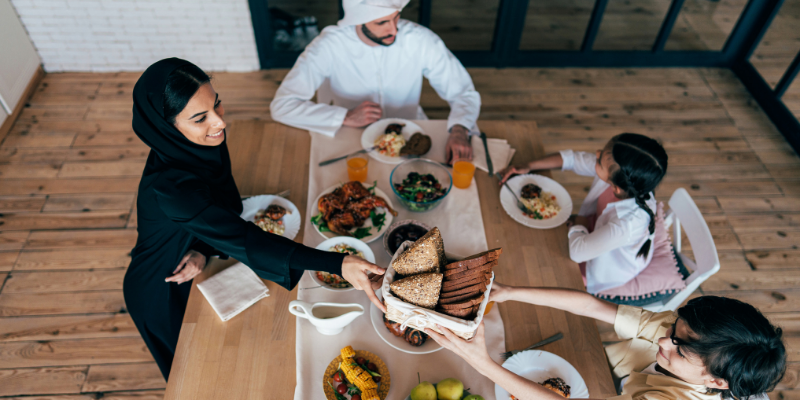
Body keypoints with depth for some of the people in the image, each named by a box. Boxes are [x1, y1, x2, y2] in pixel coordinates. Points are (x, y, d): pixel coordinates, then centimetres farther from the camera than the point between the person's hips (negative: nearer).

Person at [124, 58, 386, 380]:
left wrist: (204, 248, -26)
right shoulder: (168, 186, -42)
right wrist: (337, 264, -53)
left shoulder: (206, 142, -18)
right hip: (164, 294, -6)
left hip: (193, 266, 6)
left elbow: (228, 206, -7)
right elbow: (242, 239, -46)